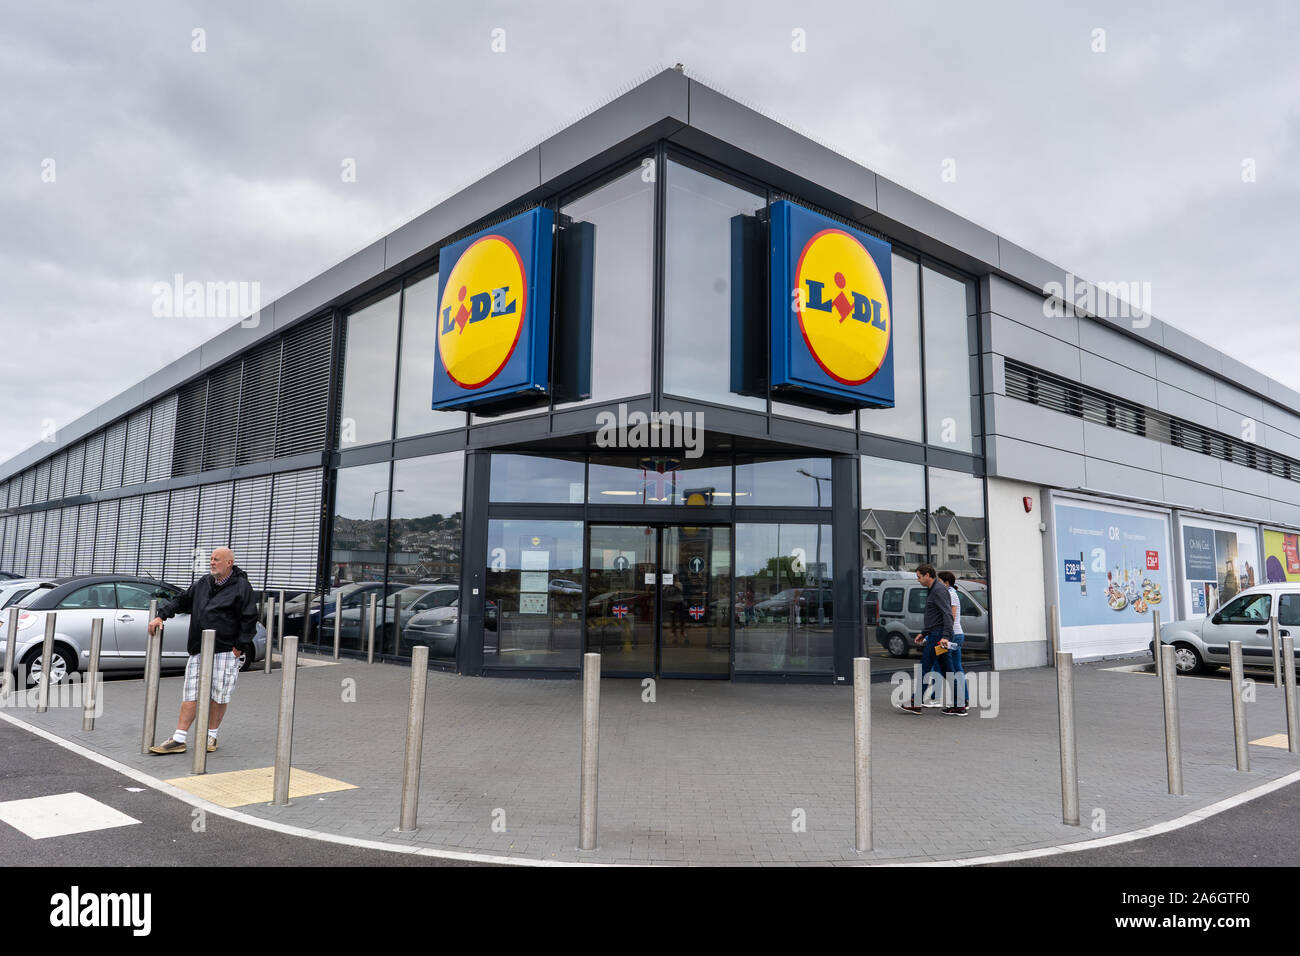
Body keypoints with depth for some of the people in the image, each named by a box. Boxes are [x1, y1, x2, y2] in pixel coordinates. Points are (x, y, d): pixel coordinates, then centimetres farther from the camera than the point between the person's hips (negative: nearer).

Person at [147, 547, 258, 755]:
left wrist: (240, 646, -12)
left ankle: (211, 736, 18)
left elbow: (249, 619, -8)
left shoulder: (241, 587, -6)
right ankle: (179, 740, 9)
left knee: (219, 695, 2)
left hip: (226, 651, -5)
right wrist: (161, 615, 9)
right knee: (190, 695, 5)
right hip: (198, 650, 6)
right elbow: (182, 601, 23)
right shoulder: (203, 583, 13)